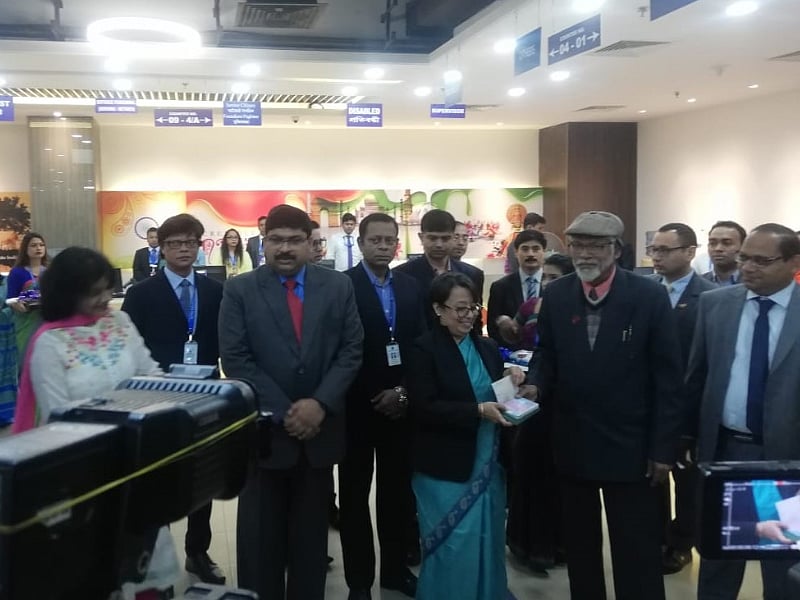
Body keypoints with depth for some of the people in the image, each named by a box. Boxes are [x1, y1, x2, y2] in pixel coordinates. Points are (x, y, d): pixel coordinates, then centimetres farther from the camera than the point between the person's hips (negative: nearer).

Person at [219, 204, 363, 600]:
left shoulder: (338, 287, 2)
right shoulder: (239, 291, -3)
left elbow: (351, 350, -1)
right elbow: (235, 360, -9)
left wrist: (319, 403, -13)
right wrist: (283, 413, -14)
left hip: (320, 427, 2)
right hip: (263, 428, -1)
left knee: (312, 531, 13)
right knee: (261, 534, 10)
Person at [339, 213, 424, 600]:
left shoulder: (410, 286, 8)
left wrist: (404, 392, -5)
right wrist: (374, 398, -12)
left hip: (400, 405, 4)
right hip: (358, 407, -4)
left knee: (397, 492, 12)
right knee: (354, 497, 8)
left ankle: (395, 569, 28)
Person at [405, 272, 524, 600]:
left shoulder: (487, 347, 9)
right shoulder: (424, 349, -8)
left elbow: (498, 397, 15)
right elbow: (424, 408, -17)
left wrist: (511, 380, -6)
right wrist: (478, 411, -24)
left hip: (487, 463, 5)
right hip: (446, 468, -5)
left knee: (488, 544, 14)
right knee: (454, 550, 4)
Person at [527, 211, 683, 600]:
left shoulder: (650, 296, -9)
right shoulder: (555, 295, 1)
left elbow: (667, 377, -8)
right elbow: (547, 358, 8)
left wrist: (663, 447, -9)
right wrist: (535, 384, -15)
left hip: (630, 445, -3)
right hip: (572, 443, 4)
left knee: (637, 554, 7)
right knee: (579, 547, 18)